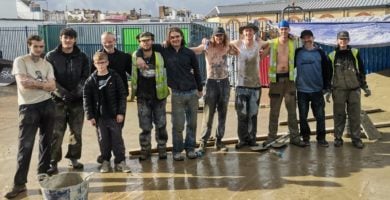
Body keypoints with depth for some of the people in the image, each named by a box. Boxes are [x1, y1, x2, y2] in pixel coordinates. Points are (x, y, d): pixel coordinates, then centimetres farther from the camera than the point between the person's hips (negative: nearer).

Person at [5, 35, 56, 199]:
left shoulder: (47, 65, 9)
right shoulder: (20, 61, -3)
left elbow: (52, 86, -2)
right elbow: (23, 82, -17)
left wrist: (32, 82, -12)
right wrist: (42, 83, -8)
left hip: (47, 105, 5)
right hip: (28, 107, -4)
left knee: (46, 142, 12)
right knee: (25, 145, -5)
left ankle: (43, 174, 26)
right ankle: (19, 183, 1)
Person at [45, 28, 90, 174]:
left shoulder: (81, 57, 6)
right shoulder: (51, 56, 0)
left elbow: (85, 77, 2)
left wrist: (78, 91, -14)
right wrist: (62, 92, -16)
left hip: (77, 99, 2)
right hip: (58, 99, -2)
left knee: (76, 132, 9)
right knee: (56, 133, -3)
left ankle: (73, 158, 24)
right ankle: (53, 162, 7)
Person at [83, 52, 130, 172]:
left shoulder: (115, 77, -3)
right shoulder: (91, 80, 0)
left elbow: (122, 95, -3)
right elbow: (86, 99, 1)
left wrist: (121, 112, -8)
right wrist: (90, 116, -4)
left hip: (114, 115, -1)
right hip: (99, 116, 1)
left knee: (117, 139, 3)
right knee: (103, 140, 9)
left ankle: (120, 161, 12)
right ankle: (105, 161, 22)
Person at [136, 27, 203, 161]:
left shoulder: (189, 53, 2)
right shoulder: (164, 51, 1)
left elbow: (196, 71, 11)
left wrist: (200, 89, 15)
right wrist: (139, 57, -12)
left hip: (192, 92, 1)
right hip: (177, 94, -1)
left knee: (192, 123, 9)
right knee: (178, 125, 1)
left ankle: (190, 148, 22)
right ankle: (177, 151, 16)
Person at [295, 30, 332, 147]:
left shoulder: (320, 53, 3)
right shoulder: (297, 52, 3)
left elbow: (326, 71, 5)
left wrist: (327, 87, 2)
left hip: (317, 90, 0)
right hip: (302, 90, 0)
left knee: (320, 115, 3)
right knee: (303, 116, 6)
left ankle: (321, 138, 13)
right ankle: (305, 138, 19)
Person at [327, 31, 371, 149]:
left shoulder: (355, 53, 6)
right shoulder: (332, 56, 4)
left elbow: (361, 71, 10)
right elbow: (328, 74, 7)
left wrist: (365, 87, 7)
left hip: (354, 89, 1)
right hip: (338, 90, 0)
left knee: (355, 115, 4)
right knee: (339, 115, 4)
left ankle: (356, 138, 14)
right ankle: (338, 138, 14)